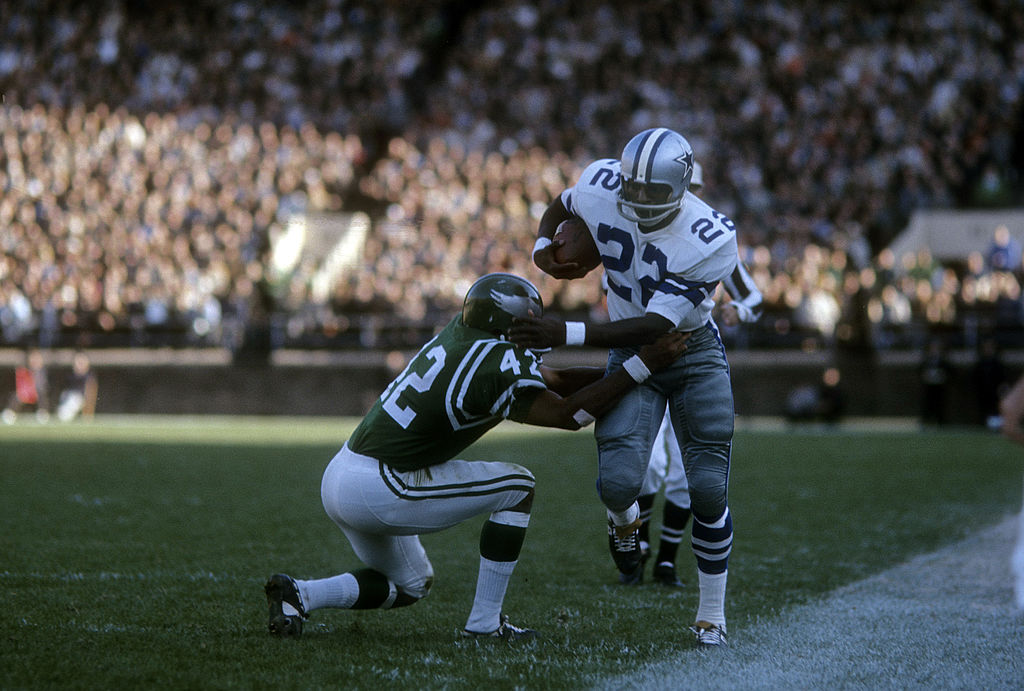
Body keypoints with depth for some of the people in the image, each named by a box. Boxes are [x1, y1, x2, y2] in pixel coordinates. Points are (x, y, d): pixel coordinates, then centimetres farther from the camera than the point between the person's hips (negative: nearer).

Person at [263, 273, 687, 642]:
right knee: (518, 486, 0)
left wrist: (619, 374, 14)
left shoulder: (464, 333, 8)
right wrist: (643, 366, -11)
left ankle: (298, 594, 9)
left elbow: (548, 380, 16)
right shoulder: (497, 368, -18)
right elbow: (568, 414, -12)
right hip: (375, 489, -9)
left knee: (409, 586, 27)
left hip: (339, 479, 9)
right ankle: (484, 622, 2)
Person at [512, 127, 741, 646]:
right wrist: (543, 248, -13)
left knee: (708, 488, -5)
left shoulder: (711, 241, -29)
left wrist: (566, 335, -36)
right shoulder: (601, 185, -18)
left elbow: (654, 326, -30)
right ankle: (623, 519, 20)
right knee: (619, 481, -20)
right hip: (630, 355, 2)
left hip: (694, 354, -2)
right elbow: (559, 206, 9)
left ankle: (711, 616, 15)